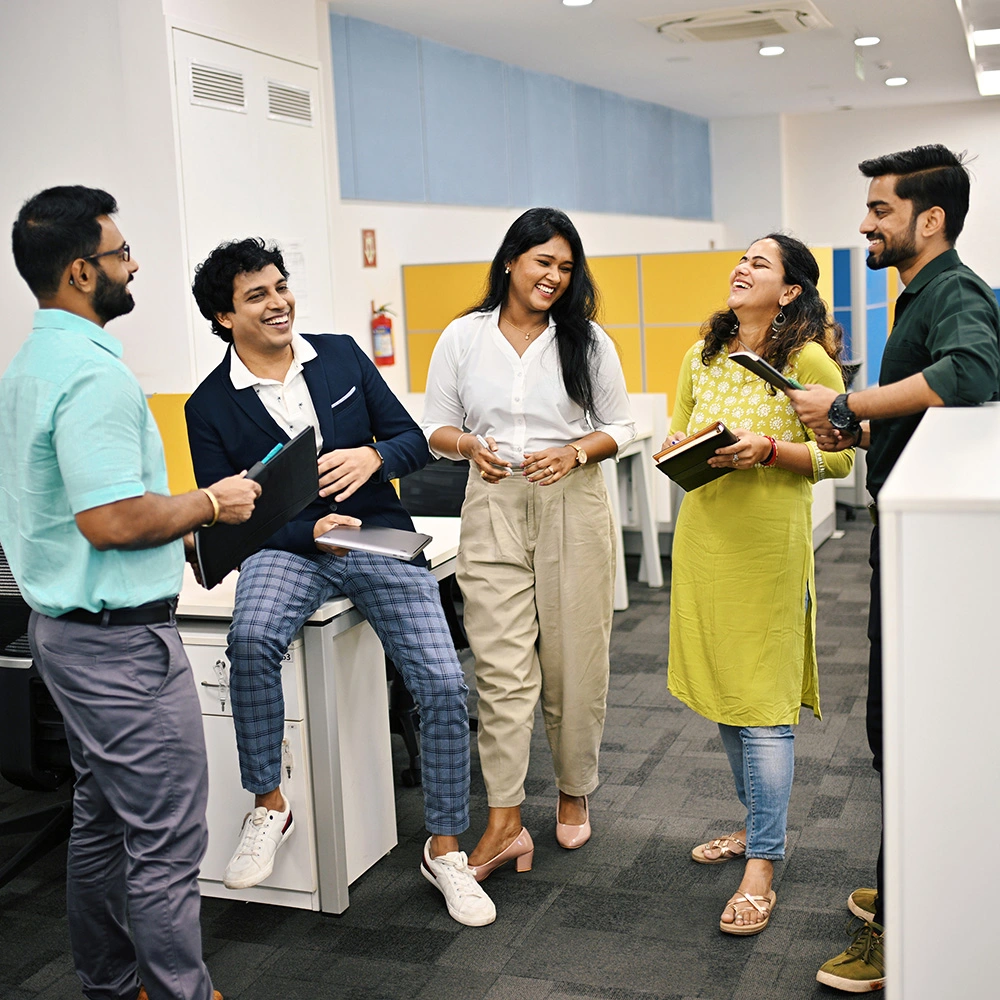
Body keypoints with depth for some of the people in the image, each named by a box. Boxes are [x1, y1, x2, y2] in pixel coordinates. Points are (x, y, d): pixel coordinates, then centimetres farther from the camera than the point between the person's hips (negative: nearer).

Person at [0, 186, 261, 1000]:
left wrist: (176, 529, 16)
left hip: (66, 623, 11)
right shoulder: (94, 373, -20)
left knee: (102, 821, 20)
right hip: (120, 637, -11)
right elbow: (111, 518, -27)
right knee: (165, 842, -2)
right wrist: (210, 504, -12)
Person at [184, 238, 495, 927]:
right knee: (252, 642, -35)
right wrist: (312, 532, -18)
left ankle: (445, 849, 7)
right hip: (287, 544, -1)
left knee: (444, 684, -13)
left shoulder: (341, 355, 7)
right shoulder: (210, 406, 1)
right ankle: (269, 808, -12)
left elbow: (415, 441, 7)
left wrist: (374, 457, -16)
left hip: (381, 537, 2)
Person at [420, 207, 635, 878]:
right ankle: (505, 824, -1)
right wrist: (470, 446, -11)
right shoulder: (463, 338, 5)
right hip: (493, 509, 0)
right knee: (503, 669, -5)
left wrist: (576, 452, -11)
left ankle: (574, 793, 28)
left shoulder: (588, 341, 6)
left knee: (574, 663, 7)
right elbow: (436, 427, 10)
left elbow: (620, 427, 9)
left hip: (573, 507, 1)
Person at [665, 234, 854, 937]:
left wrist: (769, 449, -19)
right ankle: (759, 824, 32)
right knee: (723, 687, 14)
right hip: (703, 531, 7)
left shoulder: (808, 360, -5)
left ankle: (761, 868, 1)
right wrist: (682, 449, -2)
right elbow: (677, 437, 21)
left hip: (770, 537, -7)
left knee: (762, 698, -6)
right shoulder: (703, 358, 14)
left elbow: (839, 458, -5)